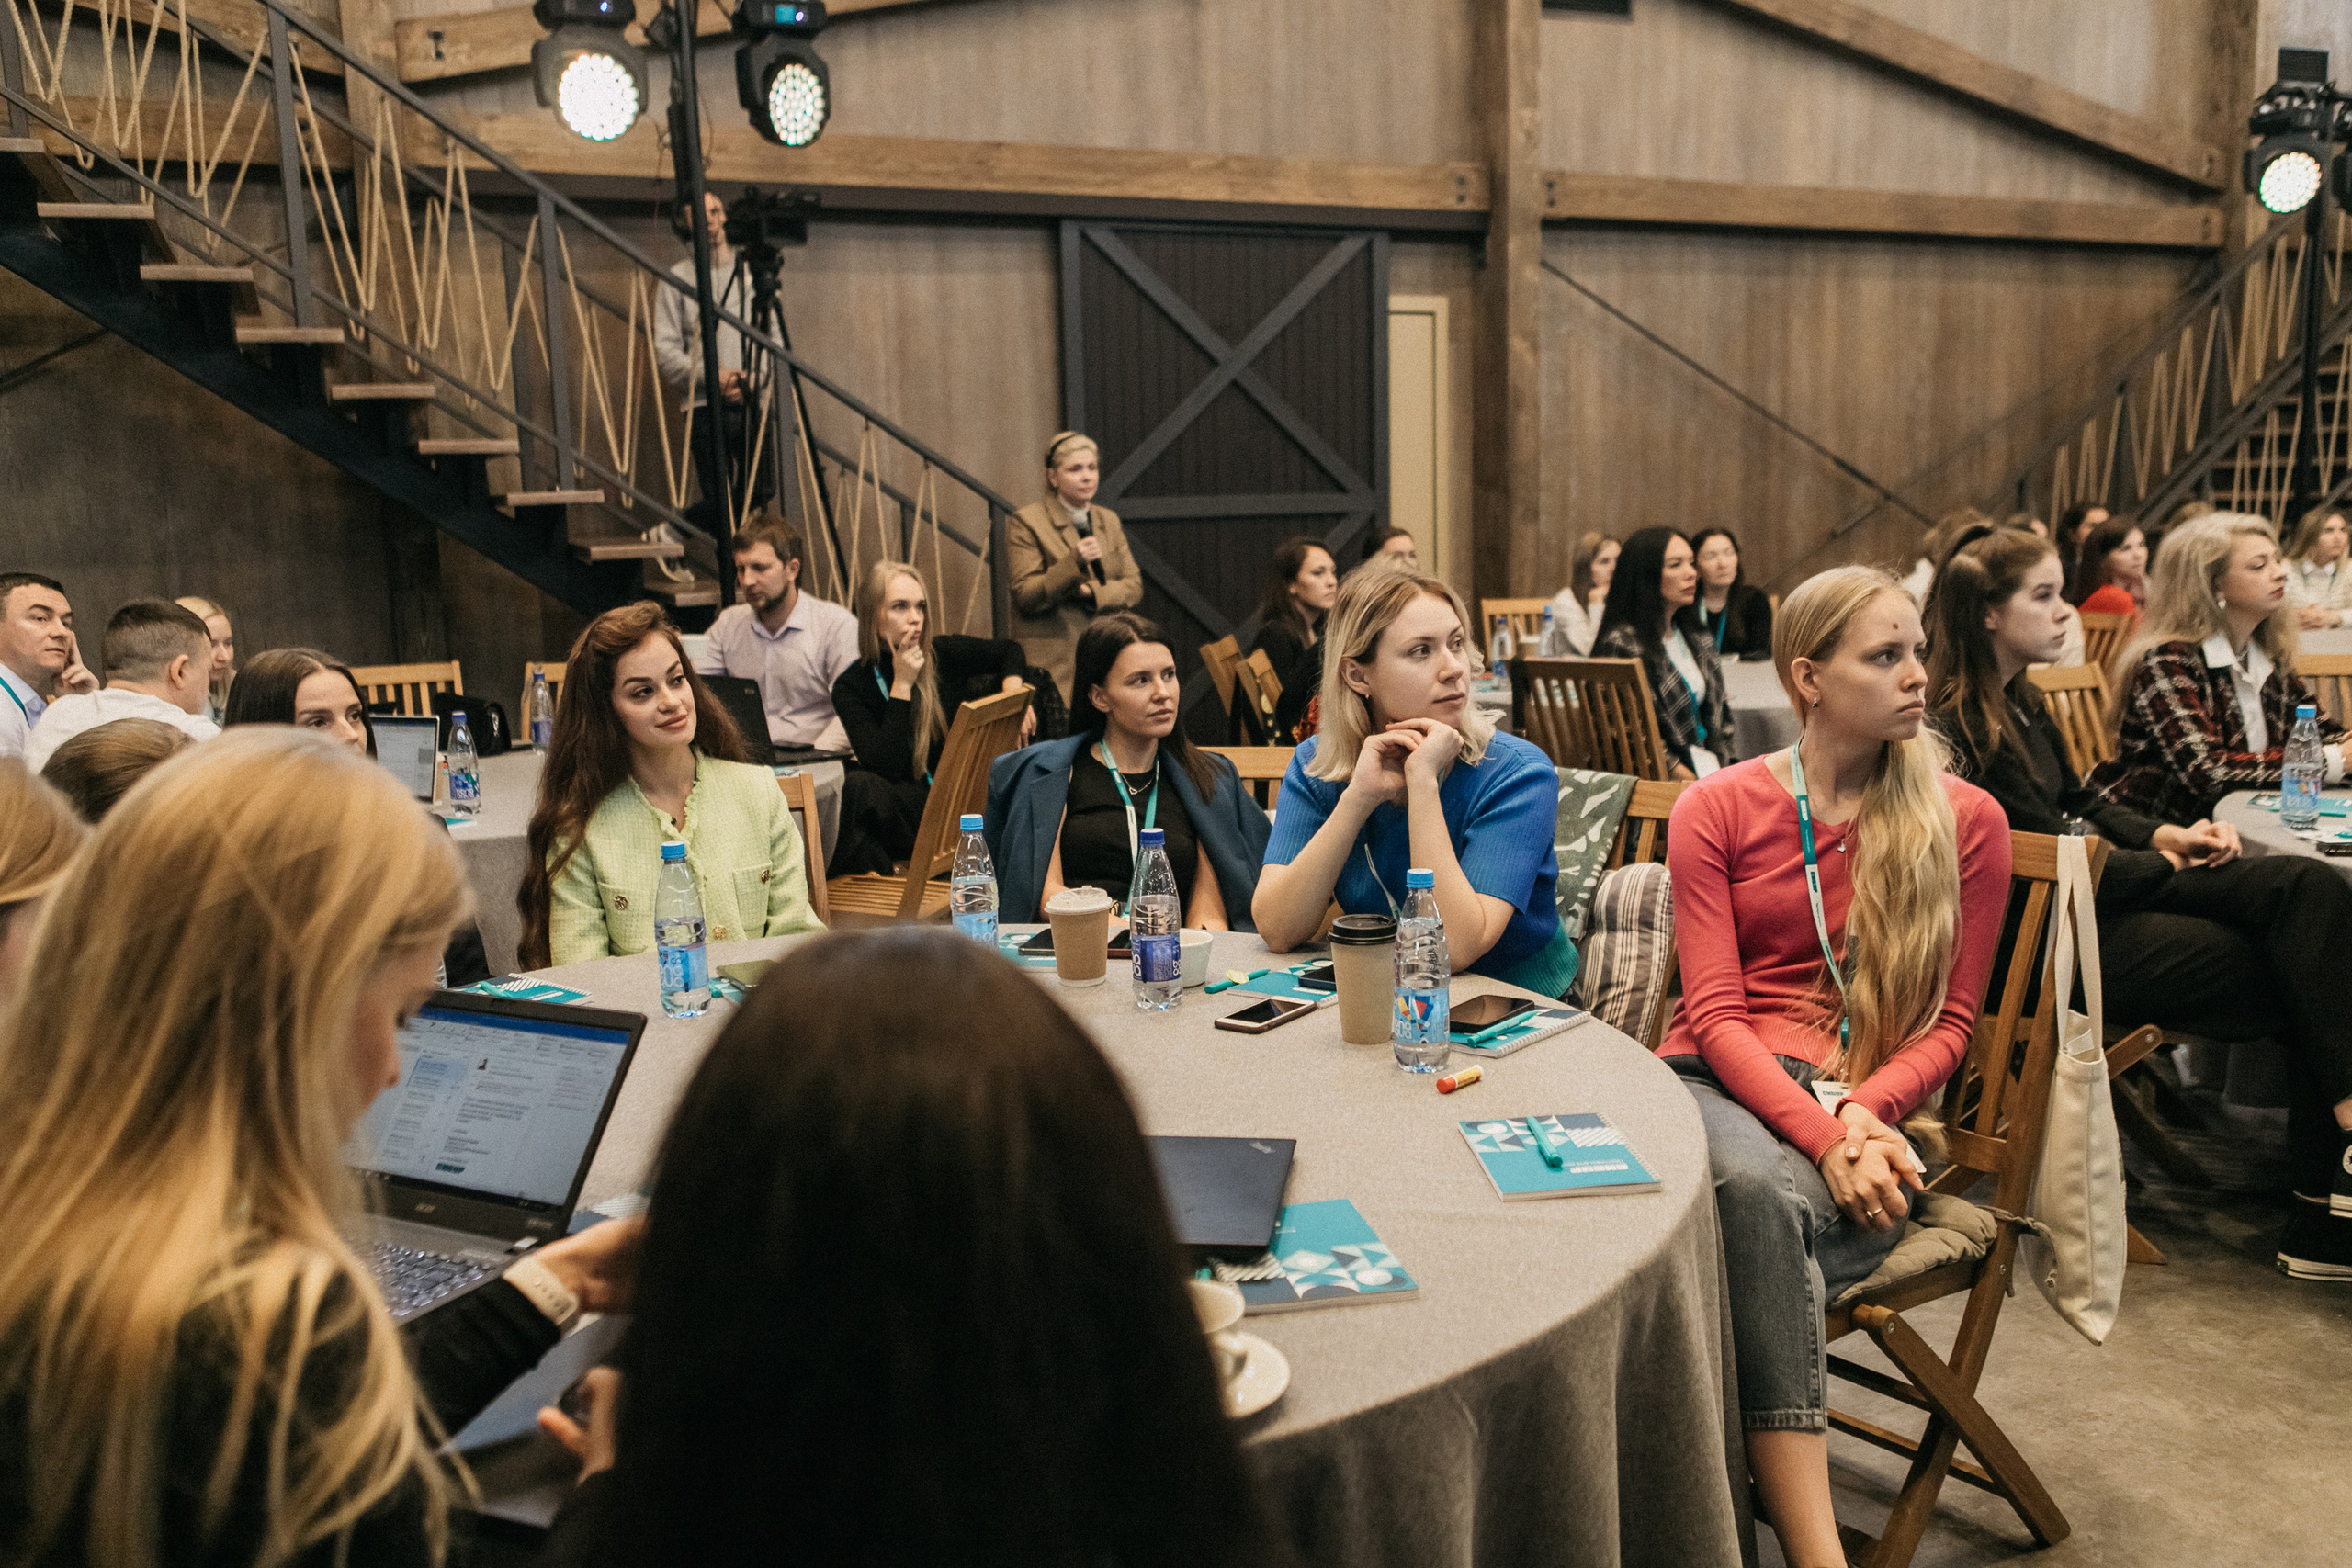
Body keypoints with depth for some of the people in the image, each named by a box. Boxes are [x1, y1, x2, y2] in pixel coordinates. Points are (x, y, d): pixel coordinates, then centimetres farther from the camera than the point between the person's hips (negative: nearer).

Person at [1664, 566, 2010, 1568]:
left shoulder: (1965, 822, 9)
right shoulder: (1717, 810, 6)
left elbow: (1949, 1023, 9)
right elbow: (1713, 1014, -2)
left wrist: (1862, 1114, -12)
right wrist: (1820, 1135, -18)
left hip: (1869, 1109, 1)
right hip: (1721, 1086, 0)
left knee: (1759, 1230, -35)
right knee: (1756, 1191, -37)